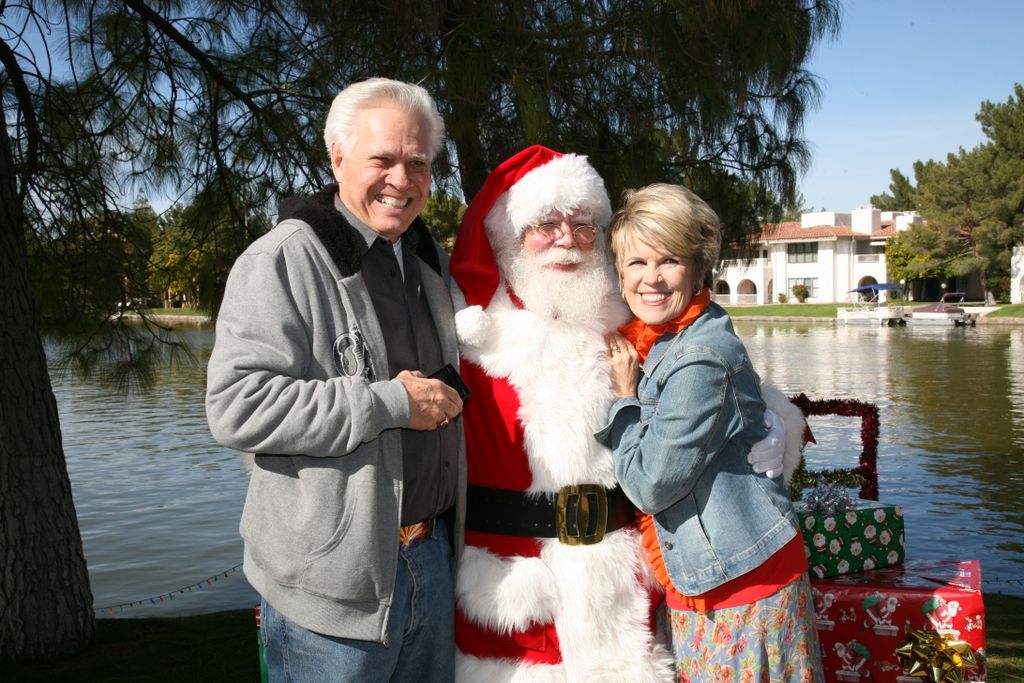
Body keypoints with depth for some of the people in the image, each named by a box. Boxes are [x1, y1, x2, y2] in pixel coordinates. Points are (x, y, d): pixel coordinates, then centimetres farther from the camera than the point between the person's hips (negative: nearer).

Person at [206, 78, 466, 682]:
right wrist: (392, 403, -23)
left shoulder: (432, 262, 13)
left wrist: (448, 399, 10)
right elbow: (237, 407, -24)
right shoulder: (283, 262, -13)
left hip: (432, 558, 7)